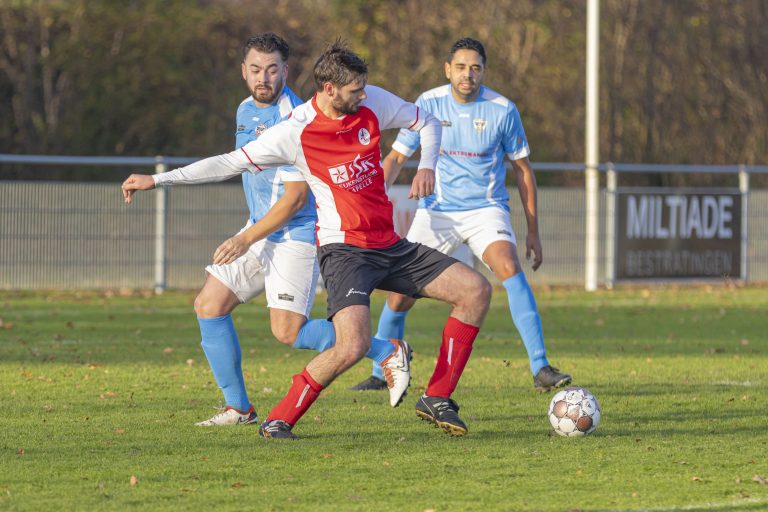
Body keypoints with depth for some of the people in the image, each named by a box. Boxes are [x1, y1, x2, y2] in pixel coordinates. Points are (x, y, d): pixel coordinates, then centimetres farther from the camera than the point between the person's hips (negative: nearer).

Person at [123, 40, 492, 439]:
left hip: (389, 246, 7)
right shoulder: (296, 131, -14)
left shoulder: (373, 103, 0)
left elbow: (426, 122, 16)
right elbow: (230, 162, -7)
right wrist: (156, 179, -9)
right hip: (344, 248, -7)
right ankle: (279, 419, -11)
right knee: (353, 344, -28)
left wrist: (426, 166, -4)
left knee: (475, 291, 1)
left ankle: (437, 399, 8)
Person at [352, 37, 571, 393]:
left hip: (486, 209, -1)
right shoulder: (429, 104, -4)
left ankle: (540, 369, -28)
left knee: (511, 271, -27)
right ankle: (379, 374, 17)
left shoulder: (502, 110, -7)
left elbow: (523, 169, 3)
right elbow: (397, 157, 3)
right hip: (436, 211, 1)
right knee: (400, 293, -5)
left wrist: (533, 231, 3)